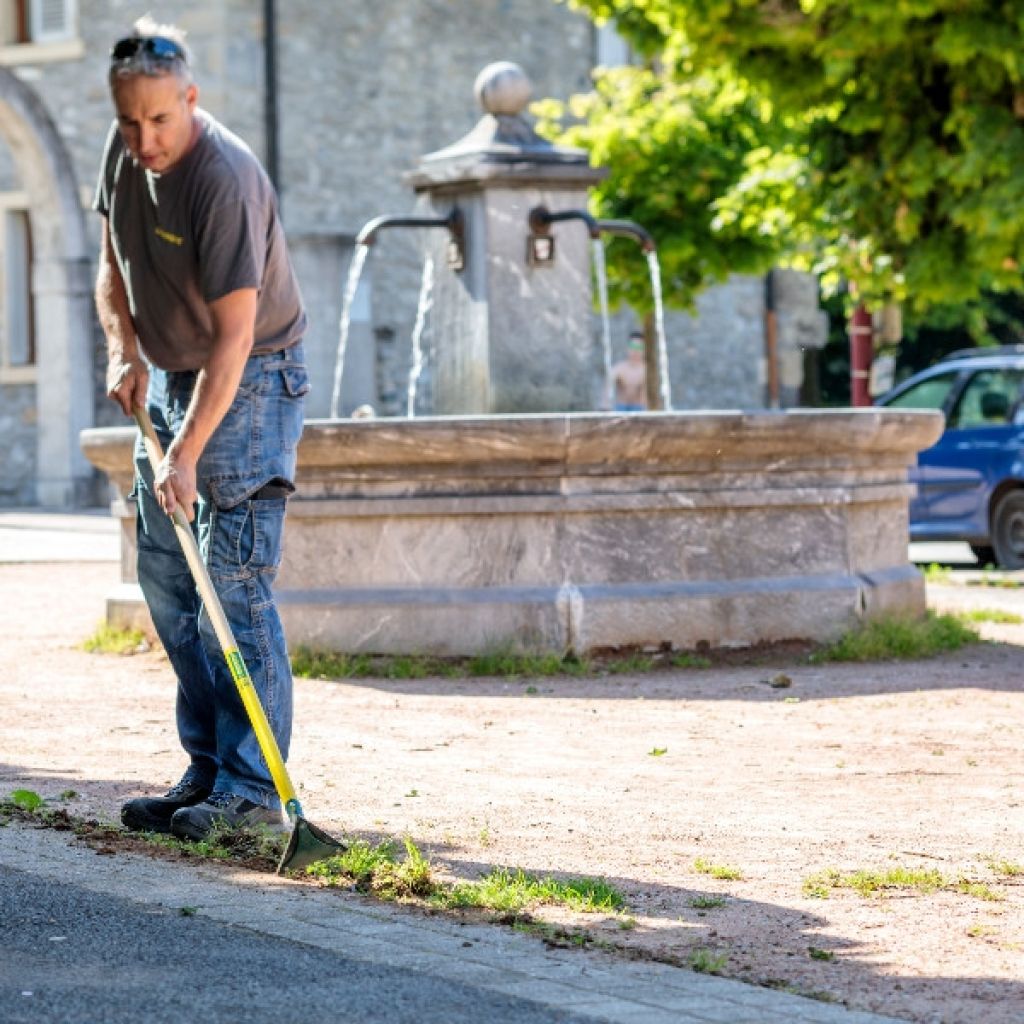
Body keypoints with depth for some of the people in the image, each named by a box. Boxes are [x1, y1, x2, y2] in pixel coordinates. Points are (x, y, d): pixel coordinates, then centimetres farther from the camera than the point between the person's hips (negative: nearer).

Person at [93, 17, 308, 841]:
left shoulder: (225, 181, -27)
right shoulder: (125, 152, -1)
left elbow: (234, 336, -29)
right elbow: (114, 266, 14)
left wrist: (186, 454, -32)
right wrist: (123, 351, -4)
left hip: (250, 380, -8)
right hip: (172, 375, 9)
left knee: (233, 583, -13)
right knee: (165, 578, 7)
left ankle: (251, 786, -9)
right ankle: (208, 769, 13)